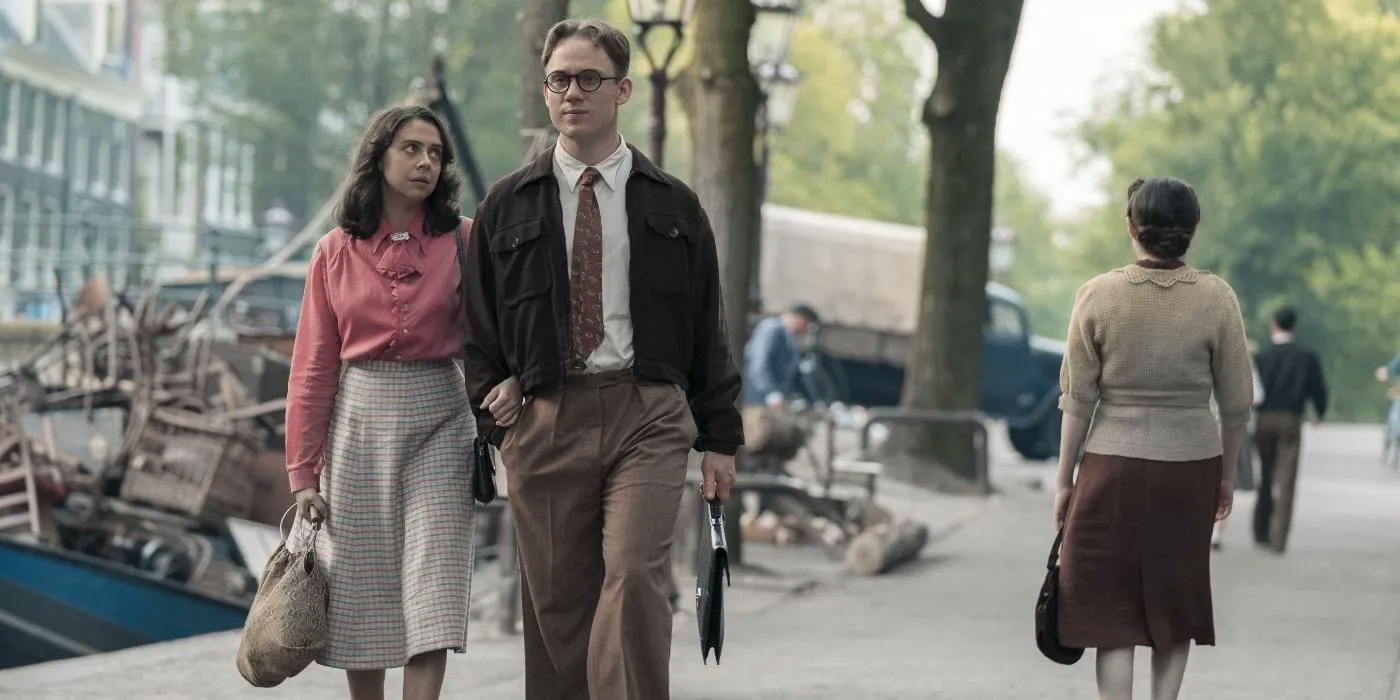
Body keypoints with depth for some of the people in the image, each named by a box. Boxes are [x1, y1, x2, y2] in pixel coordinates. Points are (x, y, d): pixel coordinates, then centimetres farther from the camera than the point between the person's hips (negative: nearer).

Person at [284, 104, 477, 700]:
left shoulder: (463, 241, 1)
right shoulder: (335, 254, 4)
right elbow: (313, 368, 6)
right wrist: (304, 472, 3)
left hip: (437, 424, -1)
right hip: (357, 421, 2)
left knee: (429, 601, -11)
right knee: (361, 598, 5)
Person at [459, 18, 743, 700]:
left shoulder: (672, 206, 10)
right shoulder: (508, 205, 11)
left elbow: (708, 329, 11)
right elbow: (477, 322, 13)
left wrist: (719, 438, 6)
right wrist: (496, 416, 0)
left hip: (647, 416, -1)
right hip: (545, 417, 1)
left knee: (634, 576, -18)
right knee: (554, 599, 3)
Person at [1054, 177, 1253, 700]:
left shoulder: (1097, 296, -8)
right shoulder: (1216, 298, -6)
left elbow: (1078, 399, -5)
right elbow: (1237, 400, -1)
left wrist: (1064, 479, 3)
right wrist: (1226, 472, 12)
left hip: (1113, 466, -1)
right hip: (1191, 466, 1)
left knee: (1112, 612, 3)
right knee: (1176, 599, 16)